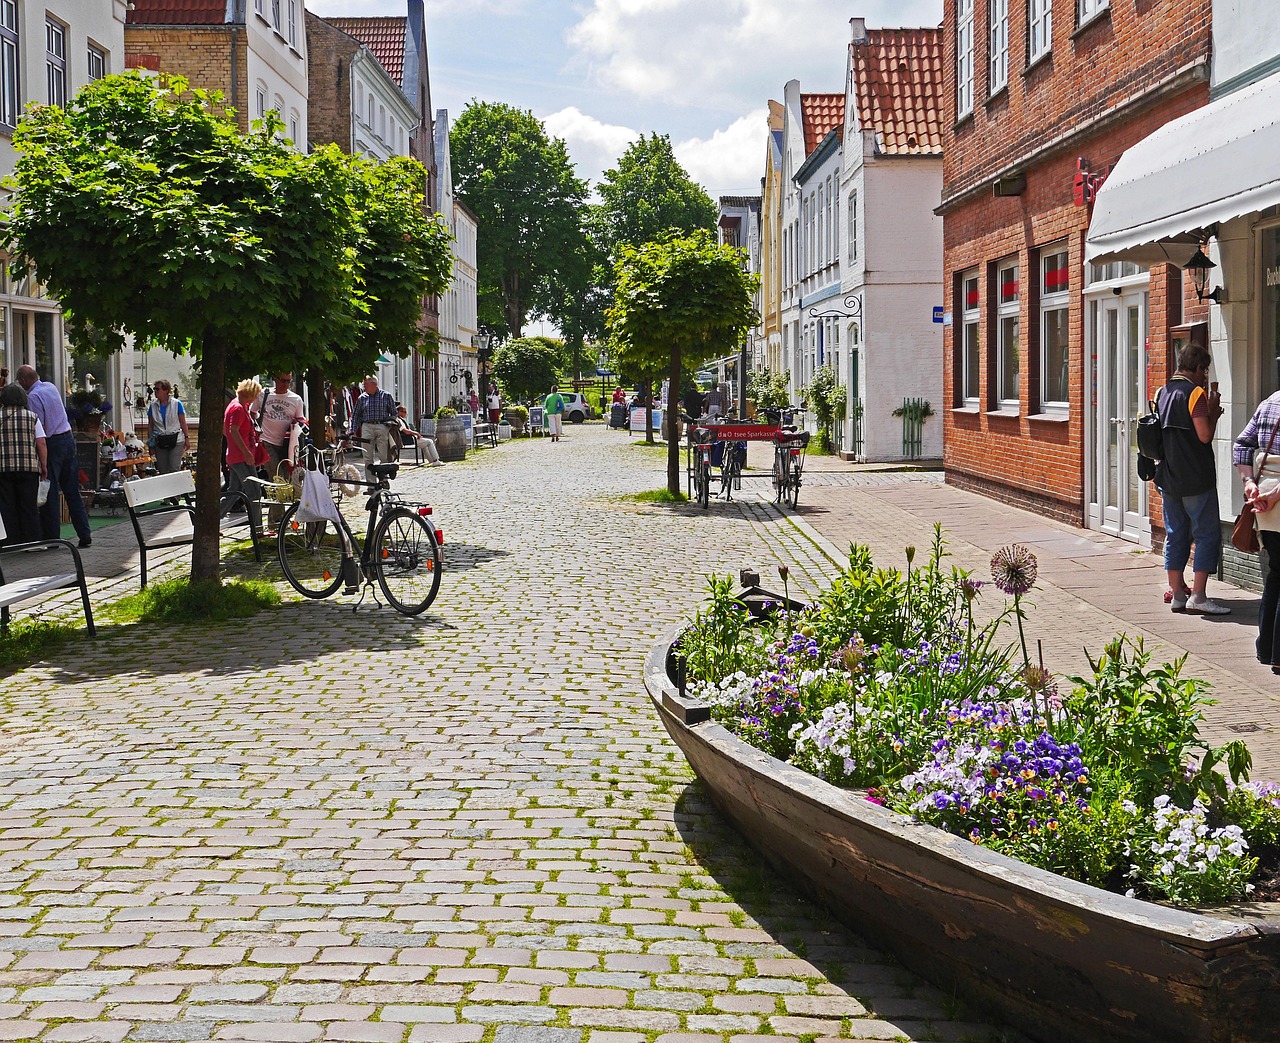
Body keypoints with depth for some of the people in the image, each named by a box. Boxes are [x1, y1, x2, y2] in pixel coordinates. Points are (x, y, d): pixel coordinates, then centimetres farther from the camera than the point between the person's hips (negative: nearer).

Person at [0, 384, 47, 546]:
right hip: (29, 468, 1)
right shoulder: (32, 417, 5)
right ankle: (32, 542, 5)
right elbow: (41, 444, 1)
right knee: (29, 507, 6)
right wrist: (44, 466, 8)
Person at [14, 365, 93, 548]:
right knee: (72, 491, 10)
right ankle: (85, 535, 8)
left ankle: (51, 538, 0)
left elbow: (38, 428, -19)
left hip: (52, 443, -8)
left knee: (50, 493, -2)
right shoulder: (51, 387, 10)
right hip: (68, 438, 8)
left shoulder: (33, 397, -14)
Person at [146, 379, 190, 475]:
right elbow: (150, 425, 10)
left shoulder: (177, 404, -2)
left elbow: (183, 422, 2)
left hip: (176, 441, -3)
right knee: (162, 470, 3)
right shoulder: (153, 405, 6)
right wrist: (150, 443, 8)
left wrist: (187, 437, -2)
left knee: (174, 469, -9)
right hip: (159, 441, 3)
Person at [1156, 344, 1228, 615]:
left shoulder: (1163, 393, 11)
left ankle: (1177, 593, 12)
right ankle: (1198, 596, -9)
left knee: (1175, 535, 11)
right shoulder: (1195, 392, -12)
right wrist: (1214, 412, -2)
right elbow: (1204, 435, -18)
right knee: (1207, 535, -3)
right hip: (1196, 479, -7)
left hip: (1168, 478, 7)